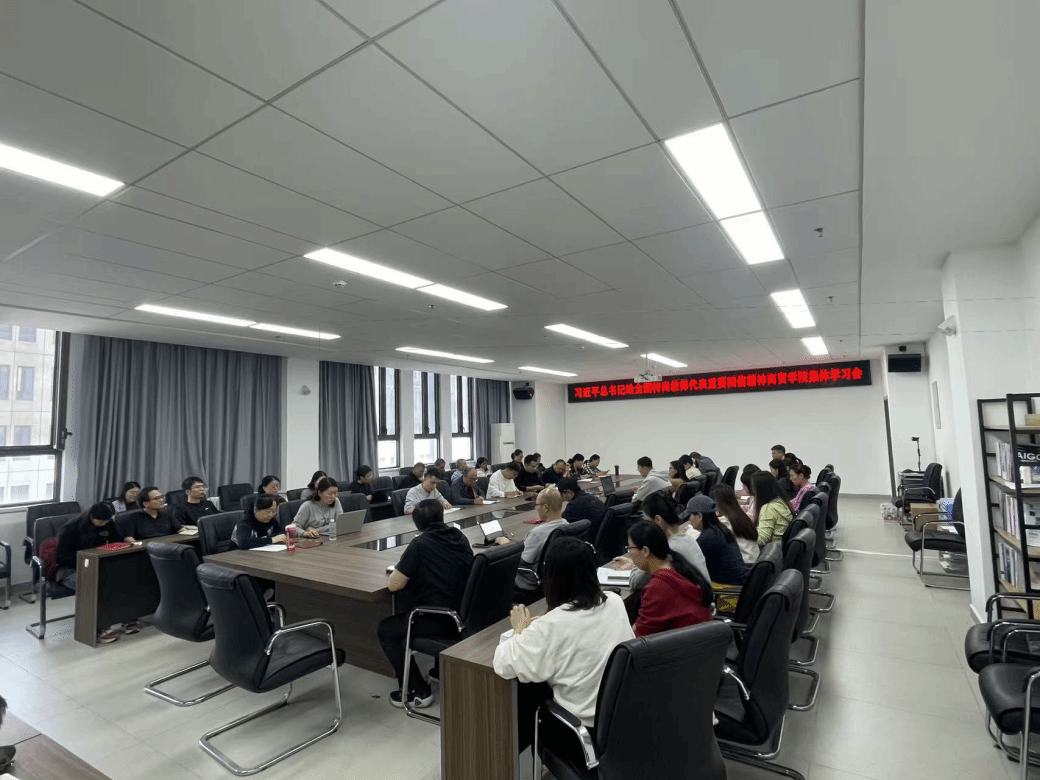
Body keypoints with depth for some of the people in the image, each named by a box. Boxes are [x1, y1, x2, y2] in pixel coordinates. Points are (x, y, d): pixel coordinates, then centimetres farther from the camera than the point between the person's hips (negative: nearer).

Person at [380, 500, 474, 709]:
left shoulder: (420, 544, -12)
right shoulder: (460, 537, 7)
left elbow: (393, 585, -9)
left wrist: (404, 571, 11)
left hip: (441, 621, -7)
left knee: (385, 630, 16)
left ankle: (418, 691, 16)